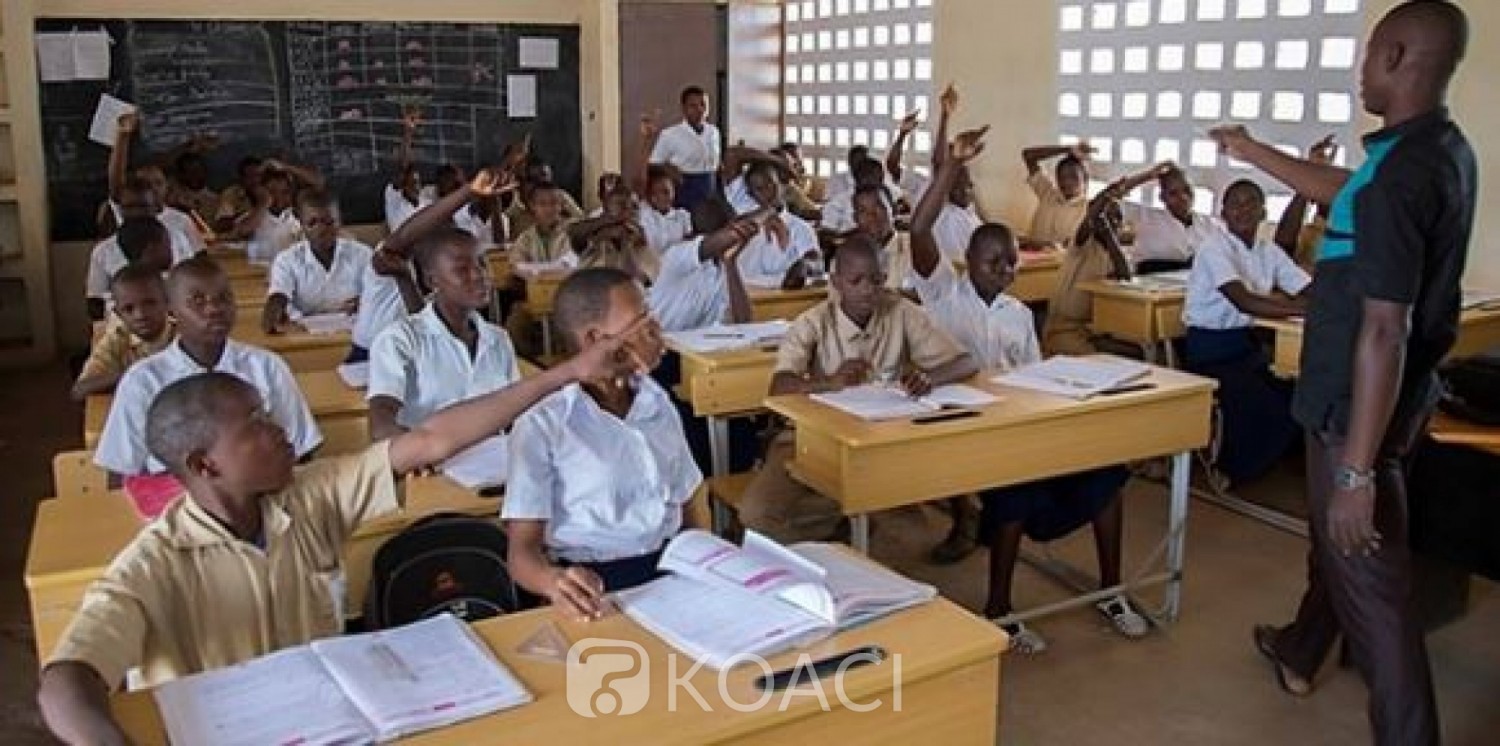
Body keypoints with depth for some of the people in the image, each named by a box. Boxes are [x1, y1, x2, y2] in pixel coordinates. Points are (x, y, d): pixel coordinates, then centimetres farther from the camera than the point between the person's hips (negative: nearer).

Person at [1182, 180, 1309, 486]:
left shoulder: (1269, 252, 8)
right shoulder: (1215, 247, -14)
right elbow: (1244, 301, -30)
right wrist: (1308, 309, -38)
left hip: (1247, 343, 7)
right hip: (1210, 349, -7)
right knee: (1270, 412, -22)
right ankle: (1229, 468, 8)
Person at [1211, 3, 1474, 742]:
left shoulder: (1400, 175, -27)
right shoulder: (1443, 150, 4)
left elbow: (1384, 332, -30)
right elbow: (1346, 195, 25)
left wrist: (1358, 468, -28)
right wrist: (1255, 153, 35)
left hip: (1359, 404, -10)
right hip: (1375, 395, 10)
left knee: (1369, 576, -2)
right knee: (1332, 535, 27)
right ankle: (1299, 653, 49)